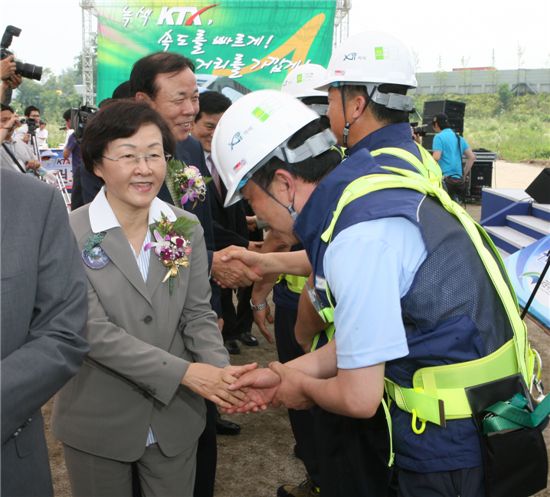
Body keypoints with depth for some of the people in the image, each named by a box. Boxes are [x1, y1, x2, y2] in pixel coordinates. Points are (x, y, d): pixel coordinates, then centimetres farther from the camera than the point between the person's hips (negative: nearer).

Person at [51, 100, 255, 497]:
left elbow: (198, 314, 0)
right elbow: (95, 331, -18)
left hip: (176, 418, 3)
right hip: (99, 422, -3)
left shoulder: (187, 229, -1)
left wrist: (220, 371, -19)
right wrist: (184, 372, -22)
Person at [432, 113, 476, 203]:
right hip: (459, 180, 7)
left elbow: (436, 157, -16)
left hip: (445, 178, -7)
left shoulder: (439, 137, -5)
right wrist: (464, 174, 18)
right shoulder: (459, 138, 16)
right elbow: (472, 157, 14)